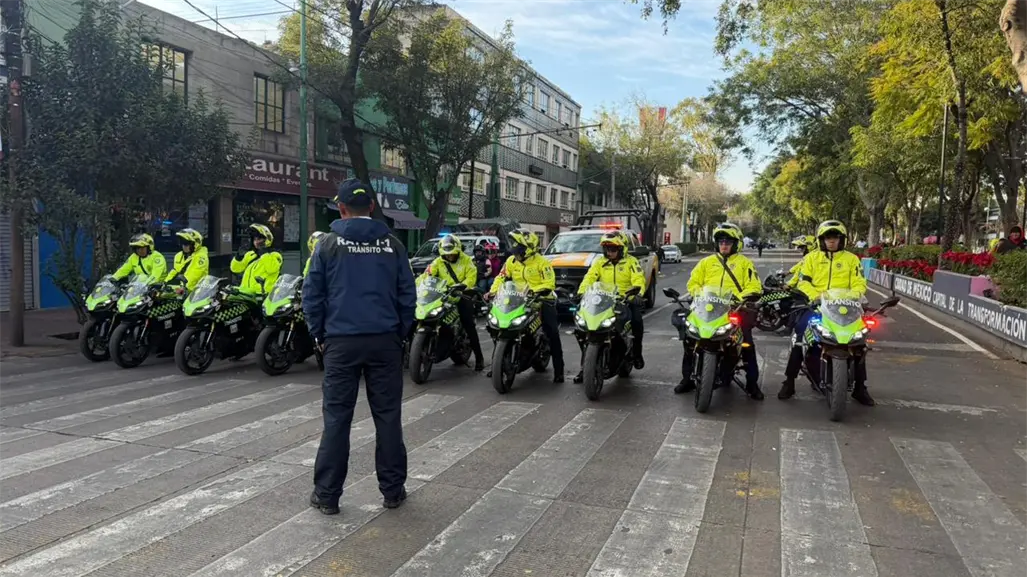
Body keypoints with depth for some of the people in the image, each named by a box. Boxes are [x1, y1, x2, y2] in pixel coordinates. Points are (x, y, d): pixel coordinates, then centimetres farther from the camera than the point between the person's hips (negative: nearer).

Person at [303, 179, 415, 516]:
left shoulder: (329, 244, 0)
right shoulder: (392, 244, 4)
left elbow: (312, 295, 0)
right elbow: (407, 294, 4)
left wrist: (319, 335, 10)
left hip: (341, 340, -1)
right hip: (385, 340, 1)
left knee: (336, 418, 5)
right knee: (388, 416, 7)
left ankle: (327, 495, 10)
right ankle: (393, 490, 14)